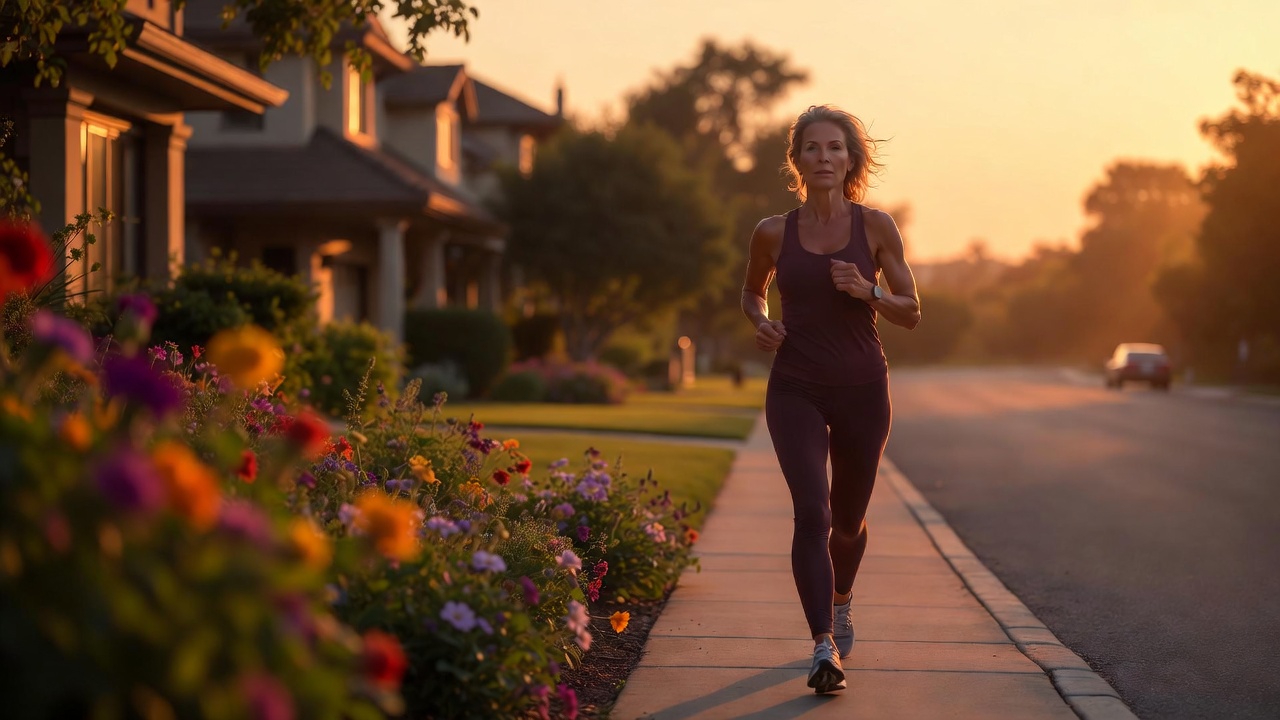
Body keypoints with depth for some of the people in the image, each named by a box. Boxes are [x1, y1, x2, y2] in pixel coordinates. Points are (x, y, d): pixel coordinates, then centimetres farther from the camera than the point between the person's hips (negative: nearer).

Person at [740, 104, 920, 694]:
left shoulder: (876, 227, -1)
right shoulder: (774, 233, 0)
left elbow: (911, 313, 3)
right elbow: (752, 292, 19)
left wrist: (867, 291, -16)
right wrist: (761, 323, -3)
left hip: (862, 390, 1)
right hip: (795, 391, -1)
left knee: (848, 519, 15)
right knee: (811, 512, -19)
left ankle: (840, 602, 46)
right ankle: (824, 647, -22)